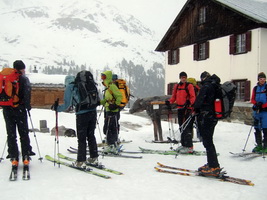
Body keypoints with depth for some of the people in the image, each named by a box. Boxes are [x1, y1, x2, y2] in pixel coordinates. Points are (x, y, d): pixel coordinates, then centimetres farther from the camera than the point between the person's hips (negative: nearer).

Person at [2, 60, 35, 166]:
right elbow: (27, 93, -16)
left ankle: (13, 157, 9)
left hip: (7, 110, 4)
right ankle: (26, 156, 5)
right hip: (19, 109, -4)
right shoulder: (23, 79, -4)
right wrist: (28, 106, -9)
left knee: (11, 134, 9)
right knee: (24, 133, 6)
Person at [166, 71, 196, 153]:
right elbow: (174, 96, 18)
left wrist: (189, 102, -28)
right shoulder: (176, 86, 15)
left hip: (187, 108, -7)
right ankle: (183, 144, 24)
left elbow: (193, 97, -8)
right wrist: (169, 102, -1)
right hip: (180, 108, 7)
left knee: (187, 128, -12)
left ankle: (189, 147, -11)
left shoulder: (189, 86, -3)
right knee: (181, 127, 13)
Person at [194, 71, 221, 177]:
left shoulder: (206, 86, -13)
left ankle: (214, 168, -2)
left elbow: (199, 99, -16)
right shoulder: (217, 86, 14)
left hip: (205, 117, -9)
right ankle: (212, 164, 23)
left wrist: (196, 109, 3)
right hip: (214, 117, 9)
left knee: (207, 142, -5)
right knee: (208, 141, 16)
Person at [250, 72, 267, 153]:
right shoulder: (255, 88, 11)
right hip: (256, 111, 5)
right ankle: (259, 145, 19)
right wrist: (257, 103, -10)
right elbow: (252, 99, 9)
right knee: (257, 129, 9)